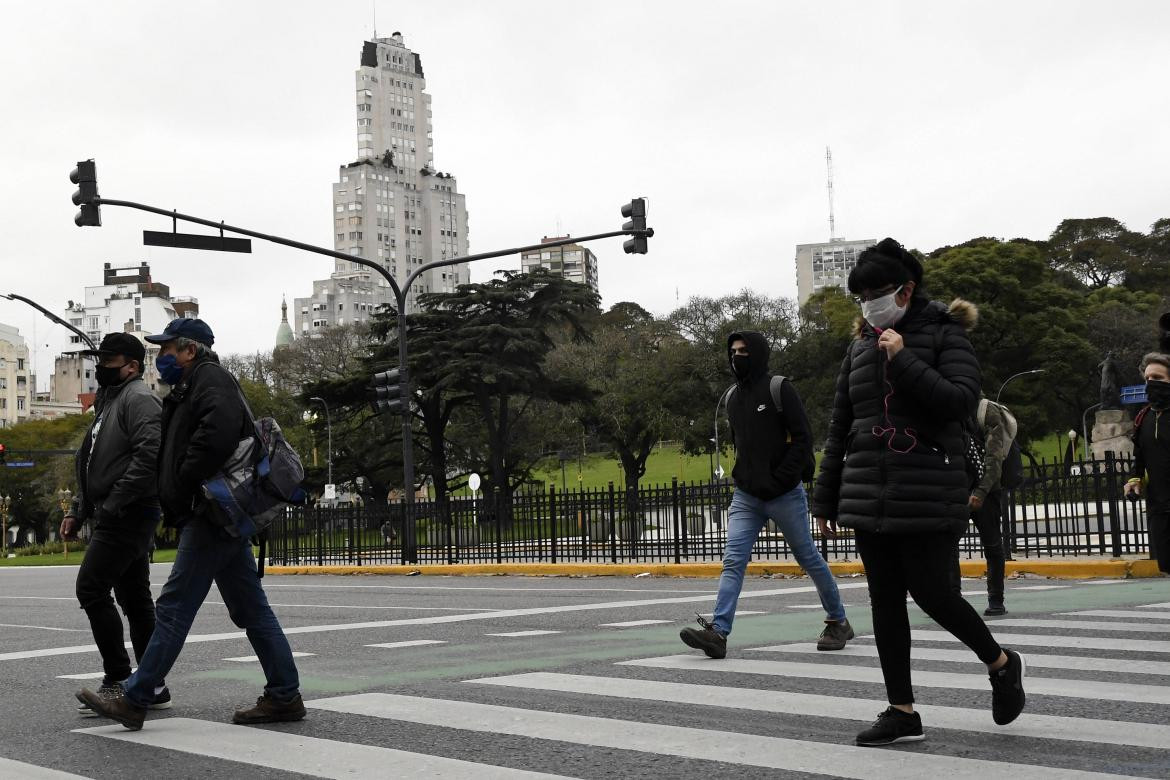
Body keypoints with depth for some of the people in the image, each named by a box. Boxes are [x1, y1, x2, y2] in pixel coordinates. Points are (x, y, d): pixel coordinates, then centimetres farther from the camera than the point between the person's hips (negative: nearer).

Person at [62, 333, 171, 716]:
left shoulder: (139, 399, -9)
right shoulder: (108, 401, 23)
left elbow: (150, 455, -24)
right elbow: (92, 465, 27)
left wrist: (113, 504, -24)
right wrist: (77, 511, 17)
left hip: (129, 515, -10)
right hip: (112, 517, 10)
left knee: (91, 588, -13)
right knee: (134, 599, 10)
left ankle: (118, 680, -8)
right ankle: (153, 685, 13)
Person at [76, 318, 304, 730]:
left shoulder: (211, 380, -7)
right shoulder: (190, 389, 25)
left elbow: (218, 434, -25)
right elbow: (176, 452, 25)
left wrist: (182, 488, -17)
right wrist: (170, 501, 10)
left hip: (212, 514, -10)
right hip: (223, 516, 10)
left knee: (174, 607, -7)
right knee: (250, 609, 8)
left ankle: (134, 701, -3)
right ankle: (284, 696, 10)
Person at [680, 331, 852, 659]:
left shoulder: (780, 389, -8)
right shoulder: (732, 396, 12)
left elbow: (802, 438, -12)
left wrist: (779, 480, -18)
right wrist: (742, 477, 12)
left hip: (785, 495, -5)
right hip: (745, 497, 5)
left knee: (809, 558, 8)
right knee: (733, 561, -9)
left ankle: (838, 622, 25)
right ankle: (718, 631, -17)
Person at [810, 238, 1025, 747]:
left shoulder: (944, 335, -1)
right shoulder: (860, 347, 14)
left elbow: (961, 403, -16)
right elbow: (840, 429, 16)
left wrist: (904, 360, -18)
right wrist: (825, 499, 13)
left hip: (929, 496, -6)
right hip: (868, 496, 6)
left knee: (931, 593, -6)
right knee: (885, 601, 5)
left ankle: (1001, 663, 22)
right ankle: (902, 712, 13)